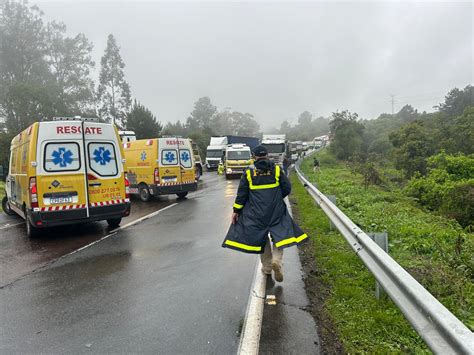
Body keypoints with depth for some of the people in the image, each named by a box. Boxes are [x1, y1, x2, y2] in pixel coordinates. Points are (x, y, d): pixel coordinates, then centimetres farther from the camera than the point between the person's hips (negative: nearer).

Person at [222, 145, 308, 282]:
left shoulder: (249, 172, -2)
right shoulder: (276, 169, -1)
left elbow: (241, 193, -3)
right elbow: (287, 188, 1)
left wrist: (236, 210, 4)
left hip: (256, 213, 1)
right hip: (276, 211, 0)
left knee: (261, 237, 14)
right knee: (279, 234, 8)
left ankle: (267, 267, 21)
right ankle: (277, 260, -15)